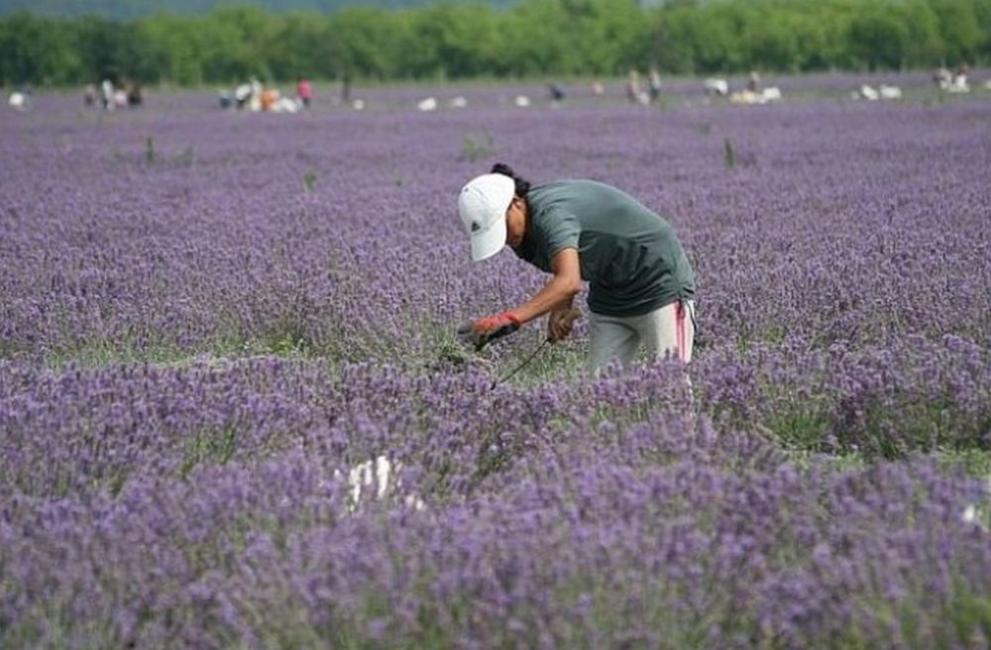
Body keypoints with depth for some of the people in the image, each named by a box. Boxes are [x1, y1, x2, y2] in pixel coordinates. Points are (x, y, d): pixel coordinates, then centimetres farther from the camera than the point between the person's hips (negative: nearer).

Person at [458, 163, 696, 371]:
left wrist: (509, 319, -55)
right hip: (610, 293, 9)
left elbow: (569, 282, -46)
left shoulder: (551, 214, -31)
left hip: (661, 284, -9)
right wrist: (562, 307, -11)